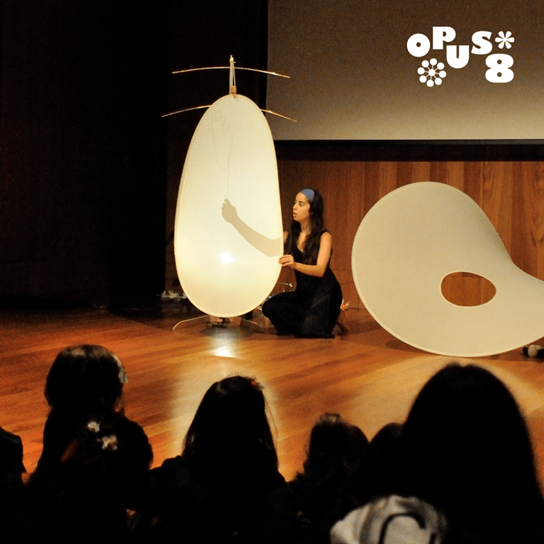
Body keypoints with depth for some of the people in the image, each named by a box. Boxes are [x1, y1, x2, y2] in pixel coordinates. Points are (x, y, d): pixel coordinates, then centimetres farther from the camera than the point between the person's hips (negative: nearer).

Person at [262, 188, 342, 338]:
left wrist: (295, 265, -45)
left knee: (309, 332, -26)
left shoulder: (324, 237, -12)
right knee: (270, 307, -20)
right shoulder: (290, 236, 3)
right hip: (303, 293, 5)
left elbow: (320, 270, -25)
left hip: (325, 293, -5)